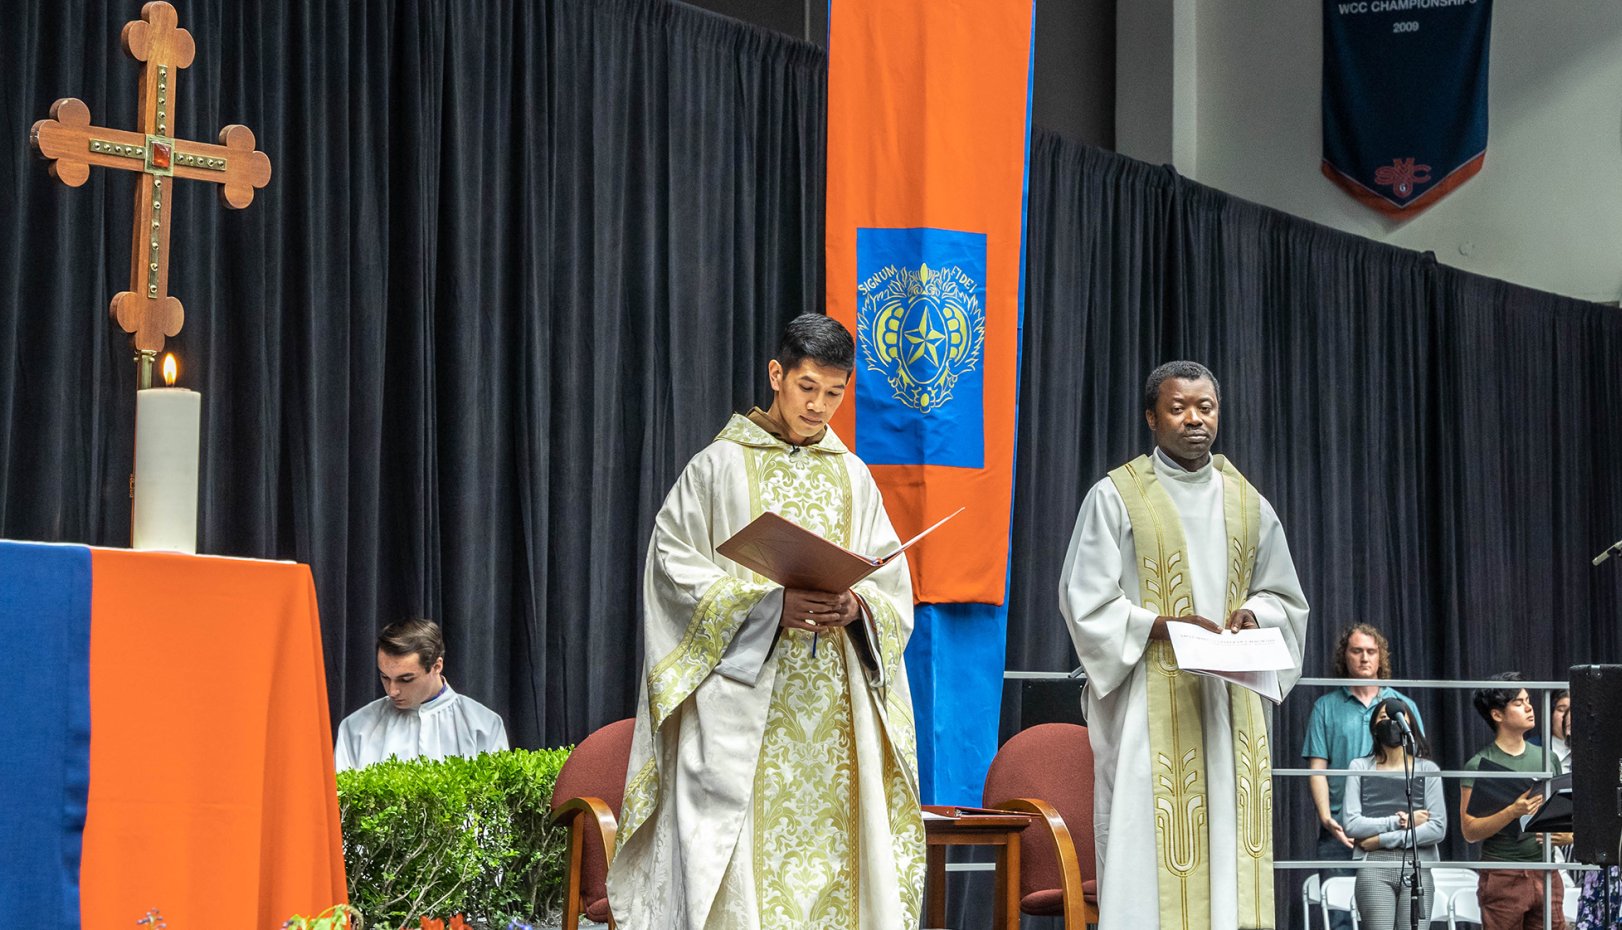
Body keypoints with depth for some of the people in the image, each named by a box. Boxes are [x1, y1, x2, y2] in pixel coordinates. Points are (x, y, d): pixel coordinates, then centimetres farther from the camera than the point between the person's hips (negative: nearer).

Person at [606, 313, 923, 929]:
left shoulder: (852, 476, 13)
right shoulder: (719, 467, 1)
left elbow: (893, 586, 12)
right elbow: (675, 566, -4)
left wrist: (856, 607, -11)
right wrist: (769, 606, -15)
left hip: (833, 710, 4)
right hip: (743, 701, -4)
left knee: (831, 851, 0)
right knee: (743, 859, -9)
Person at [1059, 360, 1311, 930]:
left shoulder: (1246, 502, 13)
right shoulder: (1117, 496, -2)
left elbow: (1284, 597, 19)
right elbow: (1085, 602, -4)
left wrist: (1254, 613, -3)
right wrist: (1162, 624, -16)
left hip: (1229, 704, 5)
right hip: (1150, 705, -4)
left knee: (1229, 843, -1)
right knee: (1148, 853, -9)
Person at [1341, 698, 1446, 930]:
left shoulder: (1427, 770, 9)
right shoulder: (1360, 768, 10)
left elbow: (1438, 828, -1)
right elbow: (1352, 825, 0)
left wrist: (1382, 839, -5)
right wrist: (1400, 822, -4)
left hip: (1417, 868, 1)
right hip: (1374, 868, -1)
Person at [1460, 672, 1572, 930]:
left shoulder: (1547, 759, 12)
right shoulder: (1480, 765, -3)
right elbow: (1470, 831, -8)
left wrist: (1567, 836, -3)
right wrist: (1512, 812, -22)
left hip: (1546, 874, 4)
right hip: (1502, 879, -4)